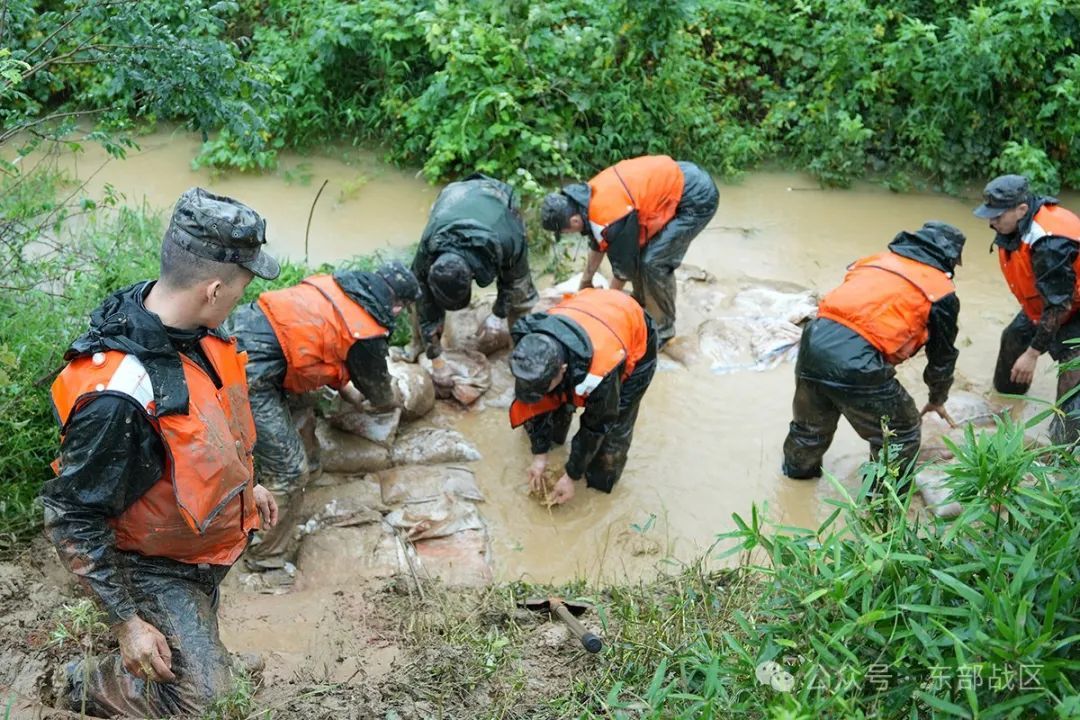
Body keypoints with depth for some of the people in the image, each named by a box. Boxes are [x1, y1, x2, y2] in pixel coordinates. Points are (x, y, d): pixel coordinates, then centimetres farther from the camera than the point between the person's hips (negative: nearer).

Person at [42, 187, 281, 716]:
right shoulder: (115, 396, -40)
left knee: (195, 643, 27)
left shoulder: (185, 328, -15)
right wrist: (127, 621, -22)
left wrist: (245, 483, 17)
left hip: (208, 538, 8)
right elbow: (71, 519, -28)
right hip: (158, 563, -7)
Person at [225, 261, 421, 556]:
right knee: (290, 471, 1)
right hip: (251, 370, -9)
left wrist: (350, 392, 35)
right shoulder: (368, 336, -8)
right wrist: (390, 400, 35)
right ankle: (262, 547, 19)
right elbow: (380, 396, 13)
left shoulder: (336, 284, 13)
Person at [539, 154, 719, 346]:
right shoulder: (589, 195, -1)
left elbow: (624, 263, -13)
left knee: (654, 262, -12)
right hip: (675, 181, 9)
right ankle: (641, 307, 31)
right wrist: (585, 282, 28)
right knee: (637, 250, 12)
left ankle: (662, 329, 5)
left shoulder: (610, 217, -28)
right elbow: (598, 242, 17)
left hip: (697, 197, -9)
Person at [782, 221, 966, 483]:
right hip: (856, 363, -6)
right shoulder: (941, 291, 12)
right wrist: (937, 400, 41)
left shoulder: (877, 259, 25)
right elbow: (943, 355, 23)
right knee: (902, 434, 18)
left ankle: (797, 469, 55)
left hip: (814, 340, 6)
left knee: (811, 422, 34)